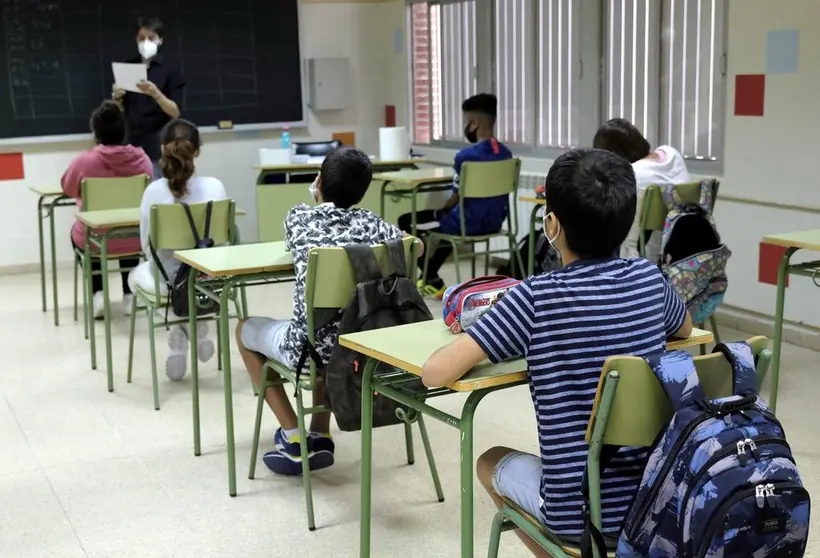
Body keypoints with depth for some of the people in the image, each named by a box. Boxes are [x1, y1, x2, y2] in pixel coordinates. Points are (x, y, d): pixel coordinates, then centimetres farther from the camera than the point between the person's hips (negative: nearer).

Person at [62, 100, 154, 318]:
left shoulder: (84, 160, -17)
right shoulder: (141, 158, -10)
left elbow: (67, 188, 3)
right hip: (135, 239, 2)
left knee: (77, 233, 34)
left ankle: (97, 293, 20)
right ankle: (129, 294, 30)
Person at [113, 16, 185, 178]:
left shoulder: (171, 69, -3)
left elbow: (176, 112, -9)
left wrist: (155, 93, -25)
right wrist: (117, 97, -9)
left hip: (160, 147, -3)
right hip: (133, 144, 4)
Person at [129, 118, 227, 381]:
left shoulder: (153, 191, -13)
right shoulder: (215, 186, -11)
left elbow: (147, 246, -2)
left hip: (166, 280, -2)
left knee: (137, 274, 33)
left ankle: (180, 330, 15)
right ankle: (198, 325, 21)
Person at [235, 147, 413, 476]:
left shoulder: (298, 218, 0)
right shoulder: (369, 222, 3)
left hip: (311, 349, -4)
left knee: (245, 330, 27)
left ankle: (294, 439, 20)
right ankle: (320, 437, 30)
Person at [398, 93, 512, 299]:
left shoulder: (466, 156, -20)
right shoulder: (506, 154, 2)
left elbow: (456, 199, -13)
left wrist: (439, 213, 9)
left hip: (469, 223, -8)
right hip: (495, 223, 8)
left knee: (407, 222, 11)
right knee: (446, 216, 37)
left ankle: (433, 282, 18)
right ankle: (429, 276, 42)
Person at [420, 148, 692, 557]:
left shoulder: (535, 297, -18)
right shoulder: (649, 278, -4)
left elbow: (435, 374, -20)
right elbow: (685, 330, 20)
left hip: (578, 515, -4)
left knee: (491, 462, 27)